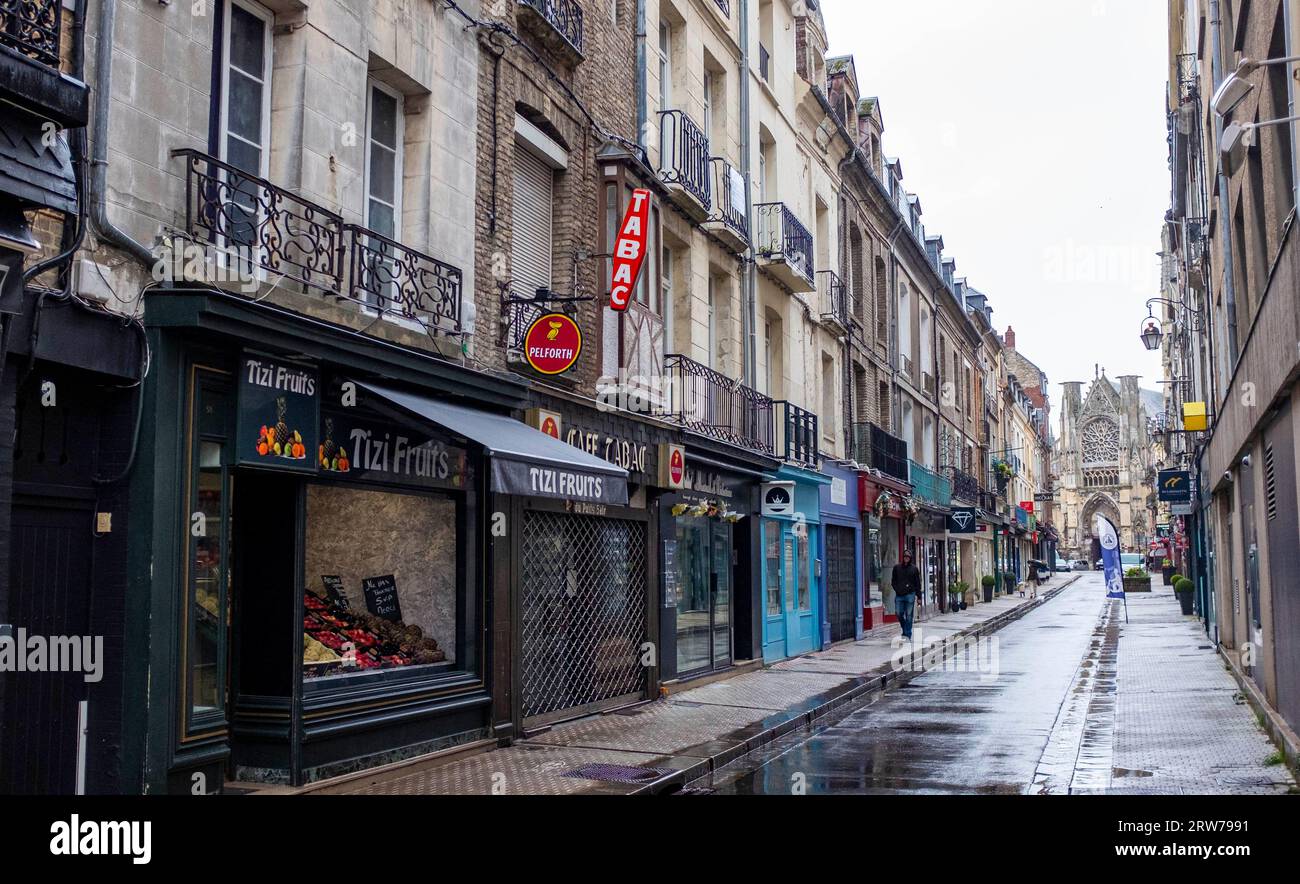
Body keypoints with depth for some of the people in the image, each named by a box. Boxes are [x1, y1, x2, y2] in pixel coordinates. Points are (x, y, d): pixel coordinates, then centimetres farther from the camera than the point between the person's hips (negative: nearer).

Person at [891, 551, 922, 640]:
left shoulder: (914, 569, 5)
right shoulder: (897, 567, 9)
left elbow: (918, 583, 6)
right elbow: (893, 581, 15)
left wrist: (919, 596, 1)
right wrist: (897, 589, -1)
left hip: (910, 594, -2)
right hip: (899, 595, 2)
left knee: (908, 616, -1)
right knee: (899, 614, 1)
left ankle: (908, 635, 4)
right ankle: (905, 631, 24)